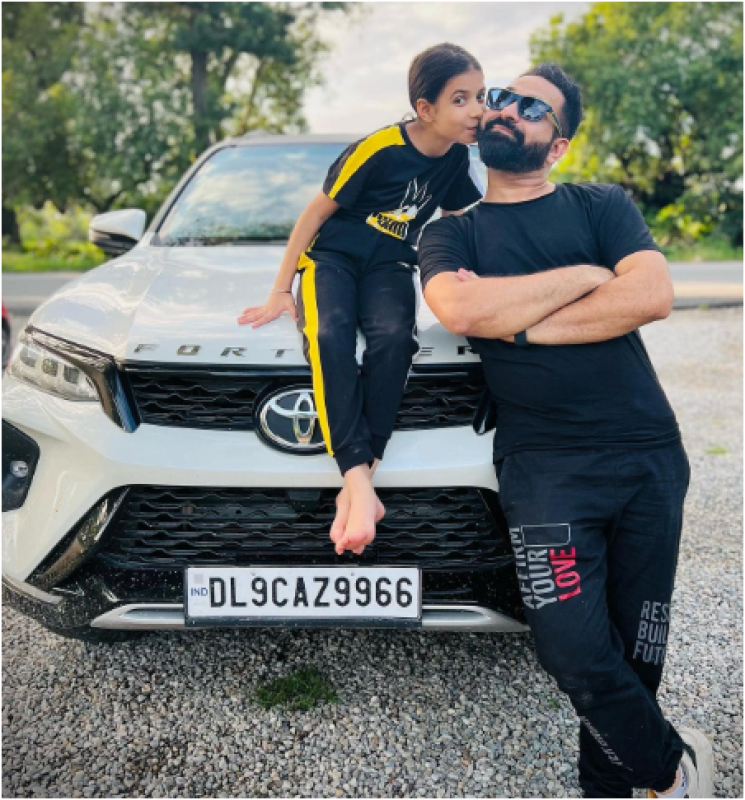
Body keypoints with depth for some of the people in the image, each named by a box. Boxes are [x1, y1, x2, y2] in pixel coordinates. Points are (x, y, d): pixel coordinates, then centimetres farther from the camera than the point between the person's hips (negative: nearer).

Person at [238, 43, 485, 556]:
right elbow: (317, 212, -8)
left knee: (394, 337, -34)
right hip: (331, 255, -3)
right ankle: (361, 487, -47)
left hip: (389, 264, 4)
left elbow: (462, 224, 18)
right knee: (329, 336, -38)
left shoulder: (456, 156, 0)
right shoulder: (379, 149, -17)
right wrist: (281, 291, -7)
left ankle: (354, 484, -34)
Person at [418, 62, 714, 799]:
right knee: (576, 649, -8)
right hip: (544, 467, -1)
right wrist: (585, 276, -8)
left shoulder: (601, 205, 11)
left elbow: (652, 295, -9)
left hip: (648, 455, 1)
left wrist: (518, 320, -10)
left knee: (636, 647, 7)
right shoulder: (452, 232, 10)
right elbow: (460, 310, -13)